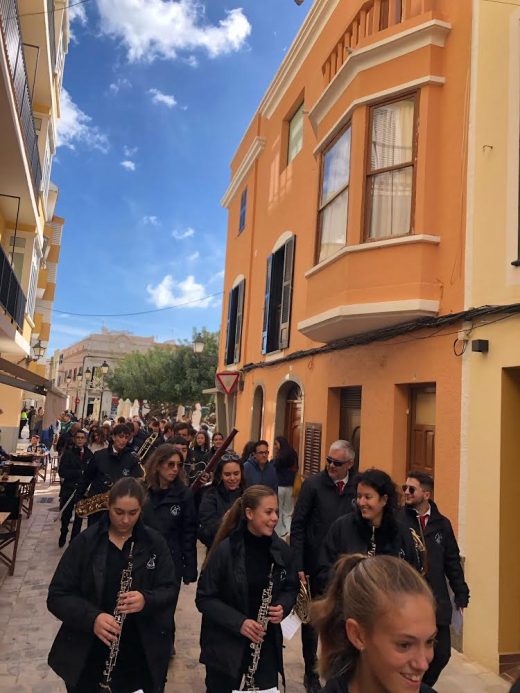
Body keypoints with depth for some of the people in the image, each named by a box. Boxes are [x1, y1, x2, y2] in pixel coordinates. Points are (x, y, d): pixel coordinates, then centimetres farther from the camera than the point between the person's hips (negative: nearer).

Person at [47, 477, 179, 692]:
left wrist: (147, 600, -24)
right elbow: (57, 596, -8)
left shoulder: (154, 542, -4)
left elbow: (170, 589, -2)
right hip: (87, 657, 0)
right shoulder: (85, 542, -8)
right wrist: (91, 618, -25)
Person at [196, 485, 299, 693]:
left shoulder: (281, 549, -6)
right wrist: (238, 622, -22)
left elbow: (290, 588, 9)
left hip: (267, 642, 3)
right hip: (225, 644, -3)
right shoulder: (225, 550, -19)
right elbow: (204, 598, -13)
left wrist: (283, 607, -12)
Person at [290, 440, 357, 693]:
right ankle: (311, 673, 34)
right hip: (316, 566, -1)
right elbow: (297, 526, -8)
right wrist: (297, 566, -11)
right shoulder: (313, 485, -9)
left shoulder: (358, 488, -3)